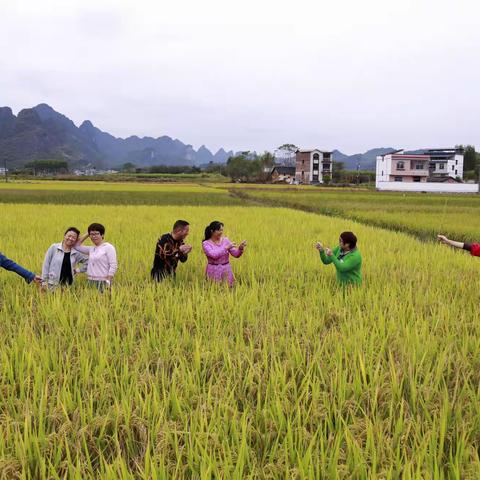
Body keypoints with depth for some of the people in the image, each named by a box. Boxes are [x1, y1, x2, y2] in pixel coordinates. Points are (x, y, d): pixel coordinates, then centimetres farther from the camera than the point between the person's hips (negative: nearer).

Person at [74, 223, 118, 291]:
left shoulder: (109, 247, -4)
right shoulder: (91, 249, 15)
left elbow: (113, 266, -10)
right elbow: (77, 246, 20)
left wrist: (108, 282, -17)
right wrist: (87, 234, 15)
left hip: (103, 282, -6)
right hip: (91, 282, 6)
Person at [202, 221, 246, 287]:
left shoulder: (225, 240, 2)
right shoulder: (206, 243, -7)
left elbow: (236, 254, -2)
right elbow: (214, 255, -24)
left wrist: (240, 248, -21)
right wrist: (226, 248, -24)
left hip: (226, 270, 3)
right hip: (214, 271, -3)